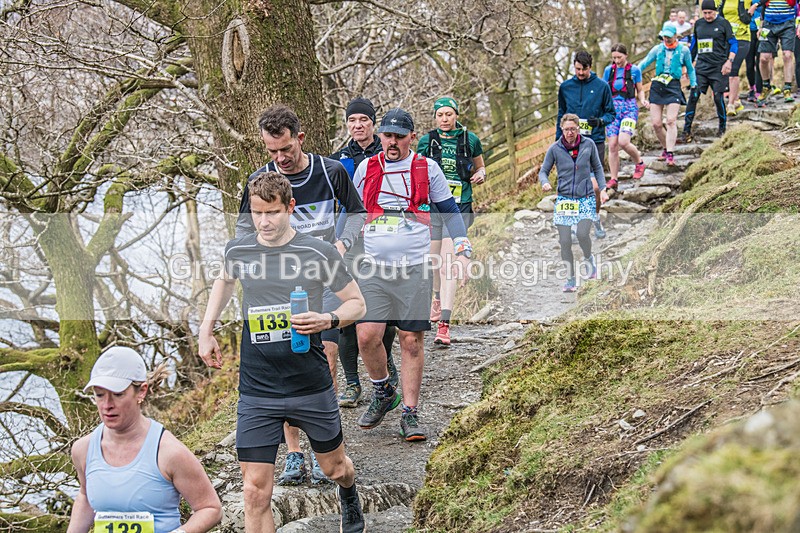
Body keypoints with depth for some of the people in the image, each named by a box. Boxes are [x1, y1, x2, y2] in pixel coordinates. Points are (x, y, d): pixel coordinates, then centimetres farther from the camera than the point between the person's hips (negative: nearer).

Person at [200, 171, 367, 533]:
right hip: (256, 392, 1)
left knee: (334, 466, 21)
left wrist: (328, 320, -18)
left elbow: (357, 303, 2)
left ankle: (349, 497, 58)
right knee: (255, 492, -7)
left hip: (312, 385, -1)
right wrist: (206, 330, 17)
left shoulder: (319, 252, -8)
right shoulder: (237, 251, 1)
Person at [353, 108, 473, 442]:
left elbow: (449, 211, 13)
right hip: (373, 266, 1)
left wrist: (462, 251, 4)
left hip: (415, 267, -1)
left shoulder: (427, 169, 5)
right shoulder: (366, 169, 9)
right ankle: (383, 392, 16)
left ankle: (410, 413, 11)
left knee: (411, 340, 1)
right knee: (367, 335, -10)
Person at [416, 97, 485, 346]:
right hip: (432, 206, 2)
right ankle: (438, 297, 48)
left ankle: (443, 326, -18)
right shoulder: (426, 141, 3)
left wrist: (481, 174, -5)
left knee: (448, 264, -14)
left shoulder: (470, 139, 2)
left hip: (459, 207, -2)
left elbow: (479, 166, 17)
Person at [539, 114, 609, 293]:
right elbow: (543, 171, 5)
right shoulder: (554, 149, -2)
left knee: (582, 234, -21)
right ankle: (570, 280, 10)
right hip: (564, 199, 1)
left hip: (586, 198, -1)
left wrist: (602, 189, 2)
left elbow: (597, 168, 12)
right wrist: (545, 183, -17)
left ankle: (589, 259, 12)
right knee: (564, 241, -4)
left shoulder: (588, 144, 0)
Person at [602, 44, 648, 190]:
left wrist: (642, 100, -9)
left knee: (623, 142, -20)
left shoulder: (634, 70, 2)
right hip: (613, 109, 3)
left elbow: (640, 90, 11)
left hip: (629, 108, -3)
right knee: (612, 145, -3)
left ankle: (639, 162, 8)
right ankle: (613, 179, 5)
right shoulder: (608, 70, 7)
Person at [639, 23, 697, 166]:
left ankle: (670, 154, -13)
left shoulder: (684, 50, 7)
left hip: (674, 86, -2)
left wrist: (693, 85, 15)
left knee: (671, 121, -15)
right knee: (656, 123, -2)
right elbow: (643, 64, 9)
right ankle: (666, 149, 20)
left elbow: (690, 69, 18)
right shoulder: (657, 49, 10)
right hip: (657, 86, 2)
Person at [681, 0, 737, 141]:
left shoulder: (723, 23, 0)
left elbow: (733, 44, 1)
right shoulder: (698, 24, 11)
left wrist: (729, 61, -11)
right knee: (693, 97, -9)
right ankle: (686, 132, -7)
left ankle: (723, 128, 16)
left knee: (718, 98, -5)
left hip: (718, 67, -3)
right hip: (701, 66, 3)